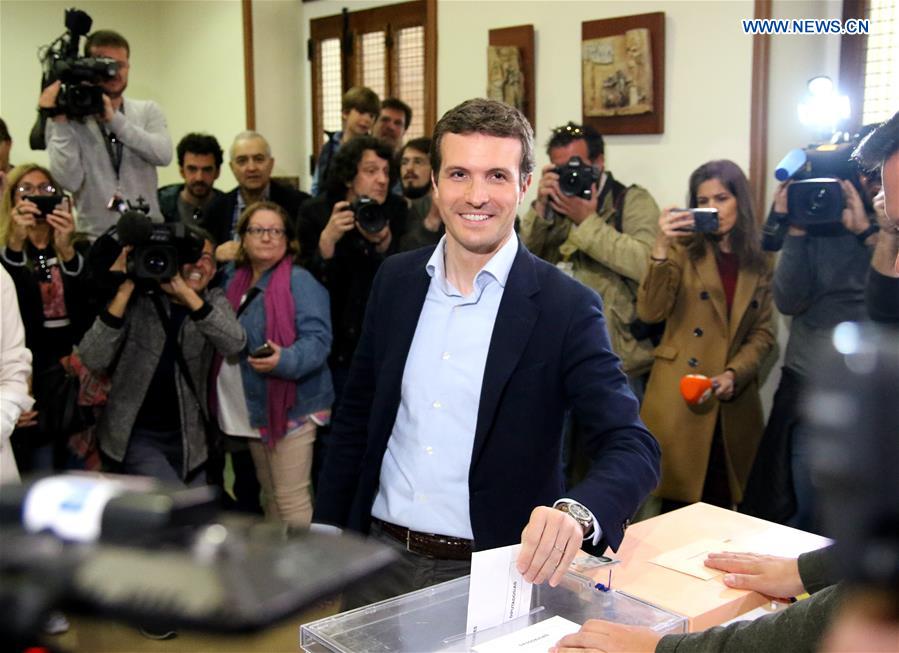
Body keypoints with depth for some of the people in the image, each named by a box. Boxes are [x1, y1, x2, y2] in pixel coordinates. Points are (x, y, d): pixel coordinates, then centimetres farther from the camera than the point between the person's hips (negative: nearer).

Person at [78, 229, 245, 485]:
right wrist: (124, 290, -23)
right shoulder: (137, 300, -8)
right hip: (136, 435, -4)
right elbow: (92, 359, -18)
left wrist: (185, 292, -28)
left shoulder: (214, 301, 2)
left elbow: (234, 344, -20)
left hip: (188, 437, 4)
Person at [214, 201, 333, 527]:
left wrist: (285, 359, -36)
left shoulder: (300, 280, -12)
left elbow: (318, 338, -21)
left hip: (291, 404, -8)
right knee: (269, 492, 19)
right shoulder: (234, 278, 10)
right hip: (255, 407, 8)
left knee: (291, 498, -6)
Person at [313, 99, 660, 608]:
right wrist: (327, 528, 7)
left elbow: (633, 447, -20)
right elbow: (357, 416, 9)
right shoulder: (396, 279, 0)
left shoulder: (566, 307, -14)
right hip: (381, 557, 4)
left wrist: (576, 512, -40)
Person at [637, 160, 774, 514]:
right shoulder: (683, 250, 3)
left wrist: (734, 373, -8)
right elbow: (650, 312, -12)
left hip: (733, 401, 3)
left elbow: (763, 332, 9)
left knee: (720, 504, 6)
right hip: (679, 397, -3)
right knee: (678, 501, -3)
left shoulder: (759, 264, 12)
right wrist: (661, 248, -22)